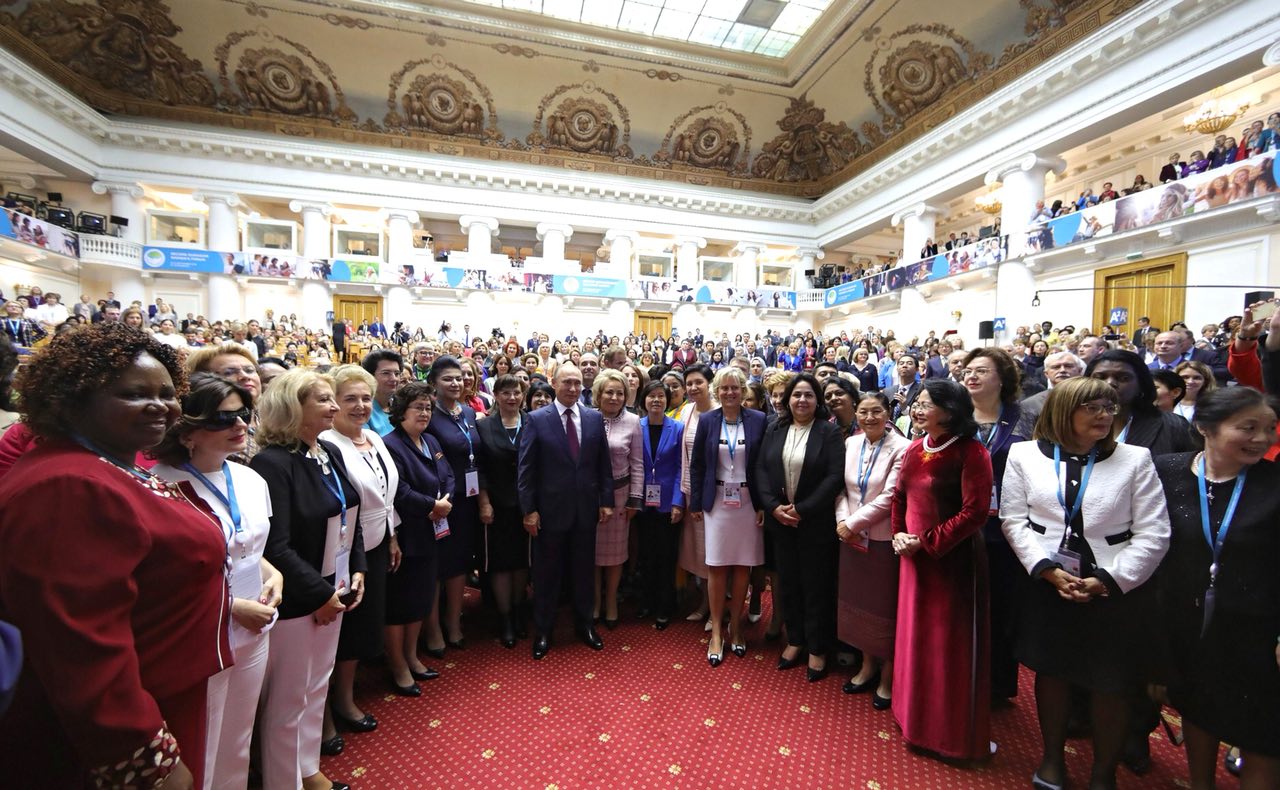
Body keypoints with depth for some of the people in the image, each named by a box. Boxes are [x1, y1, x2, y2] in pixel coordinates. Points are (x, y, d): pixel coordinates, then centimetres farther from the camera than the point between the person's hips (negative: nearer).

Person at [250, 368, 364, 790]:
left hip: (332, 589, 8)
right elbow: (274, 548, -22)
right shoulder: (272, 463, -20)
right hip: (294, 600, -8)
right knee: (288, 700, 11)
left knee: (318, 687, 22)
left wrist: (356, 570, 4)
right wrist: (320, 594, -17)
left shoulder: (330, 453, 4)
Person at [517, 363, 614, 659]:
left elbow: (604, 463, 4)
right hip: (550, 509, -2)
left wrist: (606, 500, 2)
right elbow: (525, 468, -7)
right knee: (546, 573, 13)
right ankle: (543, 631, 31)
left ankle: (584, 624, 36)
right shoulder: (537, 419, -7)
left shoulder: (595, 418, 1)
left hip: (586, 509, 3)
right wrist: (528, 509, -9)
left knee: (584, 570, 17)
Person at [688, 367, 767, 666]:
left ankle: (735, 624, 27)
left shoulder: (758, 420, -2)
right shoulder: (706, 420, 0)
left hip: (748, 502, 0)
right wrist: (695, 504, 1)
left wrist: (764, 504, -3)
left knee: (743, 565, 8)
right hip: (717, 501, 0)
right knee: (717, 566, 4)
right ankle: (716, 632, 17)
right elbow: (696, 465, 3)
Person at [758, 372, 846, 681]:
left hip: (816, 522, -3)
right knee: (788, 582, 14)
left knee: (816, 585, 8)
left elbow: (835, 476, -14)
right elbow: (762, 470, 2)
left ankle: (817, 649, 25)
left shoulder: (829, 431, -7)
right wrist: (773, 506, -10)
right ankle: (795, 639, 32)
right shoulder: (774, 429, 5)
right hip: (780, 520, 4)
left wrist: (802, 510, -16)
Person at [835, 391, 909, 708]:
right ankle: (868, 665, 38)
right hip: (852, 538, 5)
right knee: (859, 602, 17)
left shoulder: (901, 448, -15)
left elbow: (889, 497, -19)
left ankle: (887, 676, 30)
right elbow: (841, 488, 6)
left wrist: (853, 523, -15)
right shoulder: (851, 443, 3)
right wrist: (841, 520, -9)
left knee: (885, 607, 9)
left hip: (884, 539, -5)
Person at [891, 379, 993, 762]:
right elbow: (900, 497, 13)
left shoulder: (970, 452, -15)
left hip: (952, 557, -7)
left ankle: (954, 731, 26)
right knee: (915, 634, 17)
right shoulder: (914, 449, 6)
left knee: (950, 641, 6)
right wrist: (899, 534, 0)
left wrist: (926, 541, -17)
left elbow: (975, 511, -19)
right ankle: (918, 716, 36)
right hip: (914, 555, 7)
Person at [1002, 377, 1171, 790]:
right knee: (1051, 671, 14)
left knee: (1110, 685, 11)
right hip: (1046, 584, 1)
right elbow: (1014, 520, -2)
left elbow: (1153, 534, -6)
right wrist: (1048, 569, -12)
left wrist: (1109, 580, -13)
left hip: (1116, 590, 0)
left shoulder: (1135, 459, -3)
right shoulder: (1025, 454, -2)